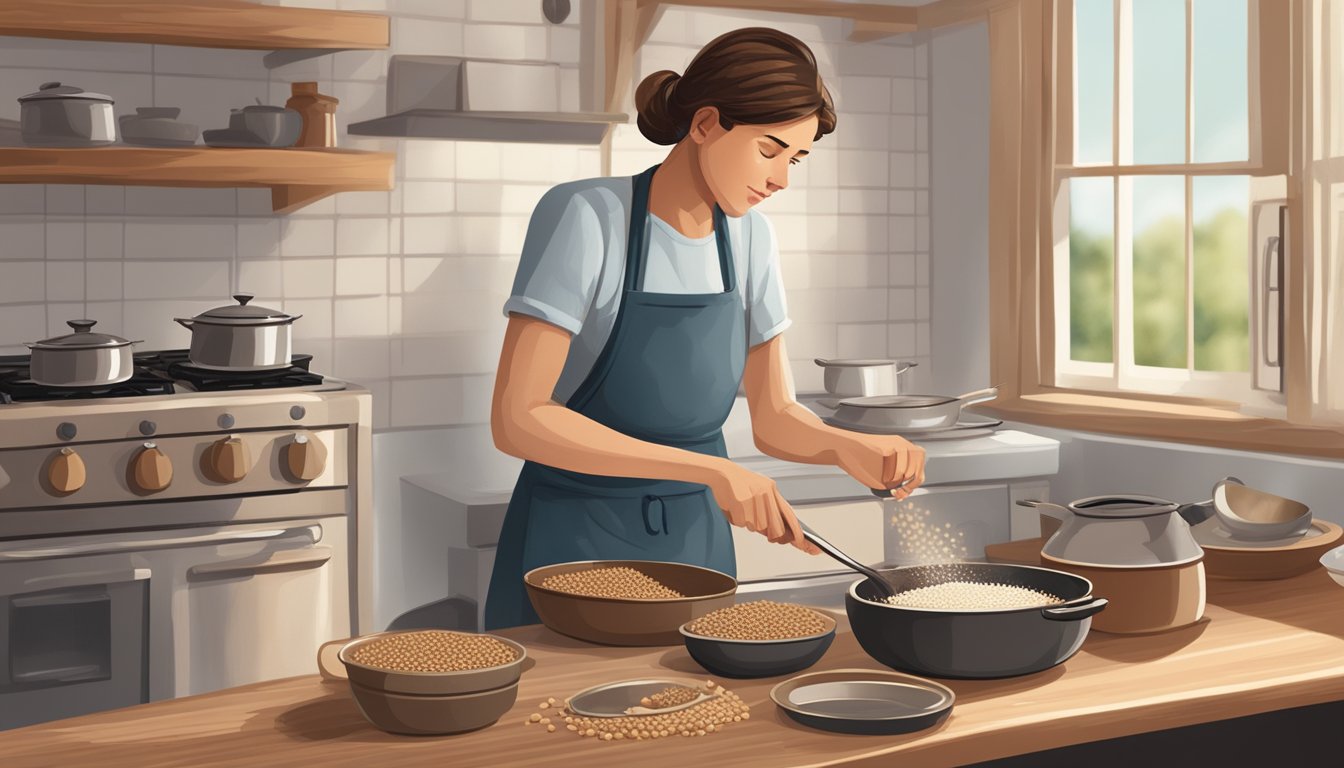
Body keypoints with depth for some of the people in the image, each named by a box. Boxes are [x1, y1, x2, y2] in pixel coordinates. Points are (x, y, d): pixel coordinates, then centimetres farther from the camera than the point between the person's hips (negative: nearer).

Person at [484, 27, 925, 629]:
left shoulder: (749, 236, 0)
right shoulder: (586, 216, -18)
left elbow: (773, 419, 6)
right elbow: (517, 419, -25)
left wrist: (849, 448, -17)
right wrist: (709, 471, -30)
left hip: (696, 542, 5)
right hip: (574, 545, -5)